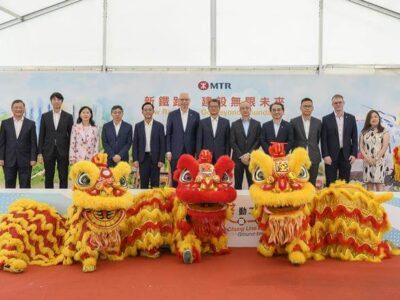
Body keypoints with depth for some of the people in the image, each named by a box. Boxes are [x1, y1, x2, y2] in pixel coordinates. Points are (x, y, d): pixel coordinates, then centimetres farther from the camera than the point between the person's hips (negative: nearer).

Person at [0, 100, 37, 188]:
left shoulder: (31, 124, 3)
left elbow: (33, 143, 1)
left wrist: (33, 158, -6)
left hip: (25, 160, -1)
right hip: (9, 160, 1)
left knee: (25, 186, 3)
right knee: (9, 185, 7)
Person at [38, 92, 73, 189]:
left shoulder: (68, 116, 3)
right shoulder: (45, 116, 6)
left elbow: (71, 135, 3)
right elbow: (41, 135, 5)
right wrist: (40, 152, 0)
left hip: (63, 151, -1)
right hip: (48, 151, 1)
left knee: (63, 177, 2)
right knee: (48, 178, 7)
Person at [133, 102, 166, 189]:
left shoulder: (159, 126, 2)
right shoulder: (138, 126, 6)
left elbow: (162, 144, 0)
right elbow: (135, 144, 5)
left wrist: (161, 160, -7)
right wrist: (135, 159, -3)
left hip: (155, 158, -1)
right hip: (143, 158, 1)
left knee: (155, 184, 4)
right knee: (143, 184, 5)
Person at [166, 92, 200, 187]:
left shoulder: (195, 115, 6)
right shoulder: (172, 115, 5)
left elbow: (198, 134, 6)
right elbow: (168, 134, 4)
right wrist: (168, 151, -3)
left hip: (190, 152, 0)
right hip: (176, 152, 0)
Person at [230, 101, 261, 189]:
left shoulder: (257, 124, 7)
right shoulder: (234, 124, 7)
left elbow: (258, 141, 1)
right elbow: (232, 142, 1)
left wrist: (249, 154, -10)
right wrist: (241, 156, -8)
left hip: (252, 158, 0)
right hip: (238, 158, 0)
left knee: (252, 184, 1)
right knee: (238, 184, 4)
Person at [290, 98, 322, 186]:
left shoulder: (318, 122, 6)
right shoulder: (294, 121, 0)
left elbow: (318, 138, 14)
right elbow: (291, 140, 7)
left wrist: (312, 148, 11)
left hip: (314, 158, 2)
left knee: (312, 183, 6)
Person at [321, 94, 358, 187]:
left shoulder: (351, 118, 8)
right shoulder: (326, 119, 1)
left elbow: (354, 138, 8)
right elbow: (323, 140, -2)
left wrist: (354, 154, -1)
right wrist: (325, 155, -10)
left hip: (346, 155, 2)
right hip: (331, 156, -2)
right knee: (330, 183, 2)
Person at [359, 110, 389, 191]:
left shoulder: (384, 131, 3)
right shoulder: (364, 132, 10)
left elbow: (385, 147, -5)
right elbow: (361, 147, 6)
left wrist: (375, 159, -12)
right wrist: (367, 158, -9)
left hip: (379, 162, -3)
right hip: (367, 162, 3)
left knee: (379, 184, -7)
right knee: (369, 184, 2)